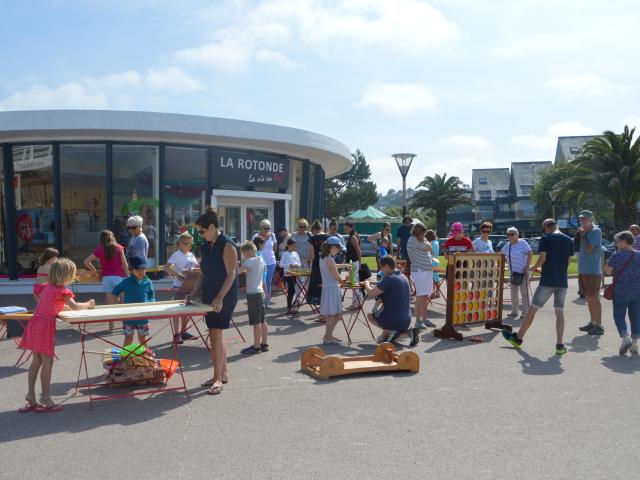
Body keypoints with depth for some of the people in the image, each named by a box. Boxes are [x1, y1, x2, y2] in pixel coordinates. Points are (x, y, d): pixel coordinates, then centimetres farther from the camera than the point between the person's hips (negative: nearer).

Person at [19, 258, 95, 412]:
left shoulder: (48, 286, 14)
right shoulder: (62, 290, -10)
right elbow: (75, 307, -7)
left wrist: (67, 306, 18)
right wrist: (88, 304, 9)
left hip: (35, 323, 8)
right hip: (45, 326, -8)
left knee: (36, 361, 13)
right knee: (47, 362, -1)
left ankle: (31, 395, 18)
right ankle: (45, 397, 5)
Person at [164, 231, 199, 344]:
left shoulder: (191, 255, 10)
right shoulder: (177, 255, -10)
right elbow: (166, 267, -19)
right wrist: (175, 274, -33)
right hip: (179, 286, -7)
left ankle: (183, 332, 26)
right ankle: (176, 334, 3)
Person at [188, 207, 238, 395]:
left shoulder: (227, 245, -14)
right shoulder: (205, 246, 11)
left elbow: (231, 274, -18)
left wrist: (220, 297, -25)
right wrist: (194, 293, 6)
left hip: (225, 297, -8)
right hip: (209, 296, 8)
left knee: (216, 335, -9)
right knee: (216, 335, 12)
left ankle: (217, 379, -2)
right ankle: (223, 373, 24)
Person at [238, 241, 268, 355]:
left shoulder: (251, 261, -14)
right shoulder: (261, 260, 11)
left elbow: (239, 270, -27)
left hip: (253, 294, -9)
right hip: (260, 292, 9)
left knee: (256, 322, -4)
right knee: (262, 321, 14)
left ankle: (256, 346, 0)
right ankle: (264, 344, 21)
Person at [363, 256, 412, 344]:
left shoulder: (389, 279, -17)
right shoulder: (404, 278, 9)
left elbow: (370, 293, -19)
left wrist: (366, 283, 1)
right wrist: (375, 287, 14)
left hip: (394, 320, -7)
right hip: (407, 321, 7)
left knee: (370, 315, 17)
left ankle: (387, 332, -1)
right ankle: (409, 332, 7)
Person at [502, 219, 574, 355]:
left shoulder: (546, 239, -7)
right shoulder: (569, 240, 8)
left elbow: (542, 258, -14)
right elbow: (569, 261, 10)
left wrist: (534, 268, 4)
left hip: (547, 281, -4)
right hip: (562, 282, 5)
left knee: (532, 309, 5)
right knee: (560, 312, 9)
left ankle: (518, 338, 16)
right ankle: (560, 345, 4)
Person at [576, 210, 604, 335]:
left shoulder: (596, 231, -12)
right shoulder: (584, 232, 12)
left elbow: (589, 249, -19)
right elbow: (576, 248, 14)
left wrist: (582, 236, -11)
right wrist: (578, 235, 3)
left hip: (592, 271, -9)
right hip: (583, 270, 9)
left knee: (594, 298, -4)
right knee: (589, 298, 16)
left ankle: (599, 326, 2)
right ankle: (592, 323, 26)